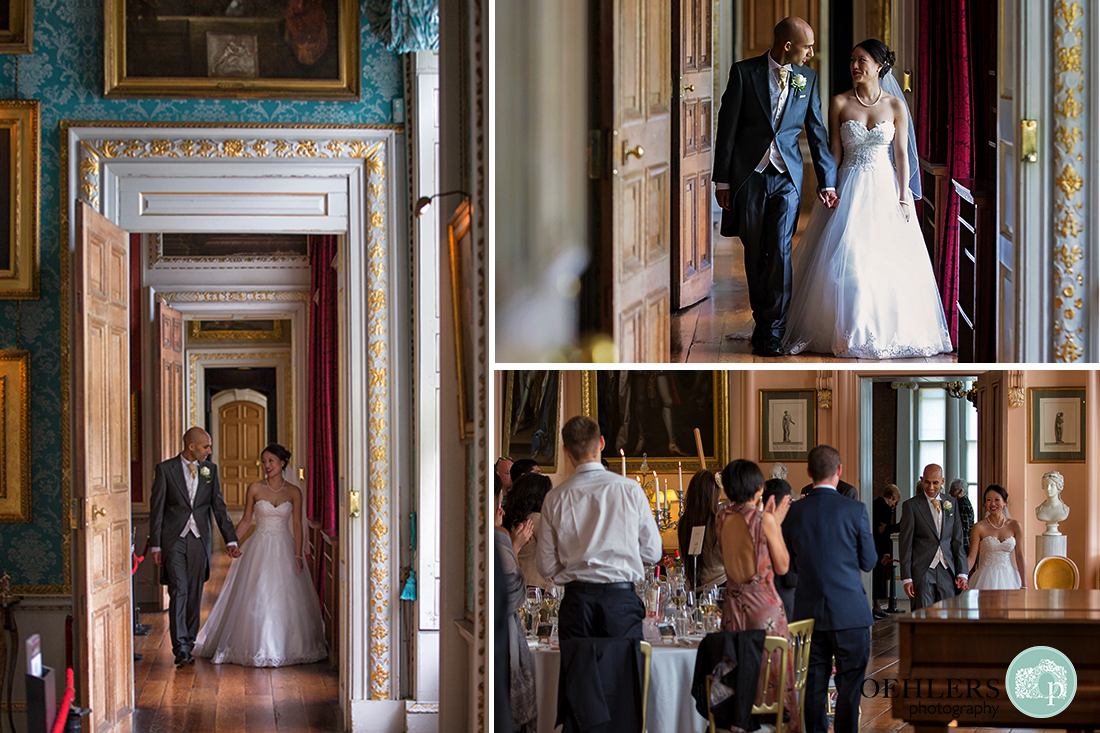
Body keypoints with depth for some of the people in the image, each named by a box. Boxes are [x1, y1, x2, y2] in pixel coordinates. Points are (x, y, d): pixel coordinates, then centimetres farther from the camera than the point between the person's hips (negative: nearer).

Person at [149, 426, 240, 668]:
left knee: (194, 595, 7)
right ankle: (180, 648, -13)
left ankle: (189, 643, 18)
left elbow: (219, 507, 8)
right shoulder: (165, 469, -3)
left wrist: (230, 540, 1)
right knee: (178, 592, -11)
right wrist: (155, 545, -6)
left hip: (199, 540, 3)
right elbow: (156, 509, -2)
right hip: (173, 540, -3)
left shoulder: (210, 470, 7)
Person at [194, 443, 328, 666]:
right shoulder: (254, 489, 1)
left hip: (284, 550, 0)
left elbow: (297, 525, 1)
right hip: (259, 549, 0)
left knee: (284, 599, 1)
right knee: (256, 598, -3)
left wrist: (298, 555, -6)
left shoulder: (294, 492, 1)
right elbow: (246, 520, 7)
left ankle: (286, 646, 12)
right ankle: (256, 646, 6)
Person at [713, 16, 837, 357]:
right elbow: (727, 127, -1)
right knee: (754, 251, 6)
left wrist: (827, 181, 5)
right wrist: (722, 179, -3)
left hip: (787, 176, 1)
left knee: (779, 250, -8)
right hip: (749, 174, -1)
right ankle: (762, 318, 19)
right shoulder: (744, 72, -3)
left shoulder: (807, 78, 5)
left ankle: (773, 330, -4)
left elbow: (817, 132, 8)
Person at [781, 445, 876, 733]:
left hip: (809, 612, 3)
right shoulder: (855, 510, -9)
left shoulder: (793, 513, -1)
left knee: (814, 685, 8)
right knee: (849, 685, 2)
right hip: (849, 611, -3)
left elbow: (790, 563, 7)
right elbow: (868, 562, -1)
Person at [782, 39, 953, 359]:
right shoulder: (840, 103, 0)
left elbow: (902, 154, 1)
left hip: (885, 187, 0)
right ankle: (847, 331, 4)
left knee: (888, 261, -3)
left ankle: (886, 331, 9)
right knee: (844, 260, -7)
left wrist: (904, 197, -5)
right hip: (849, 188, 0)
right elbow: (834, 152, 1)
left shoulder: (895, 105, 1)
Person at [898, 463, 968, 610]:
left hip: (947, 571, 4)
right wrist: (906, 578, -7)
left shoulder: (951, 504, 12)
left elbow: (957, 541, 12)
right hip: (922, 572, -4)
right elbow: (905, 544, -2)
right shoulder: (911, 506, -1)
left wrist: (962, 573, 4)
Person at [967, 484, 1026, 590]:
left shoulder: (1015, 526, 3)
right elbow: (972, 557, -4)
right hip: (987, 578, -2)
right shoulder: (979, 528, -2)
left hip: (1008, 577, 2)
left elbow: (1019, 557, 4)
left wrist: (1024, 585, 1)